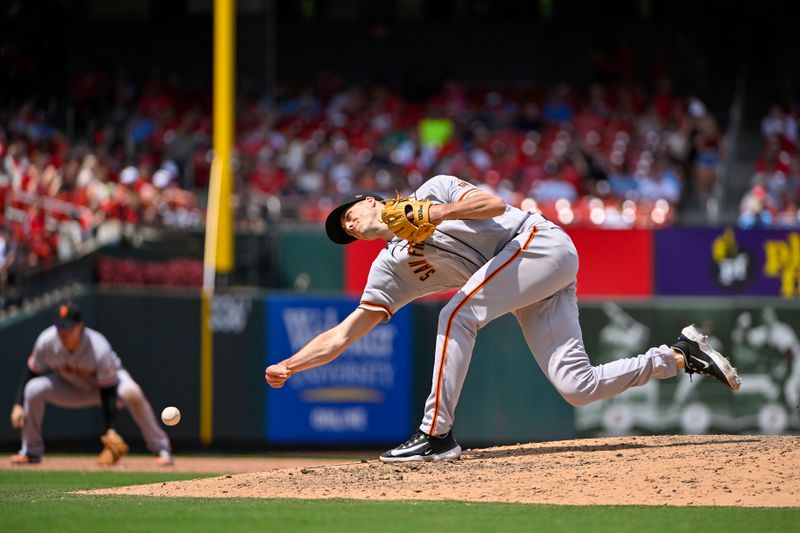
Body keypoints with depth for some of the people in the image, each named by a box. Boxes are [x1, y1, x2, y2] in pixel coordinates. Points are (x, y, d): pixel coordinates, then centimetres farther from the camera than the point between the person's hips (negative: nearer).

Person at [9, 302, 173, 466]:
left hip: (108, 380, -3)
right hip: (71, 387, 4)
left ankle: (161, 450, -22)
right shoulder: (46, 341, -28)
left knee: (132, 393, -37)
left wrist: (110, 430, -36)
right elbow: (31, 372, -11)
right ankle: (31, 451, -2)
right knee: (33, 389, -23)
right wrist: (18, 405, -19)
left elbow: (108, 392, -32)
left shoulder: (99, 349, -36)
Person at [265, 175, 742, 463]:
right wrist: (288, 366, 2)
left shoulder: (432, 191, 1)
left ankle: (437, 435, -20)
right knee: (577, 388, -9)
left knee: (457, 315, -22)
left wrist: (443, 213, -22)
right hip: (530, 290, 7)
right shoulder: (390, 269, 14)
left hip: (541, 244, -7)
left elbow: (495, 204, -11)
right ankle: (681, 356, 5)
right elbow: (345, 333, 11)